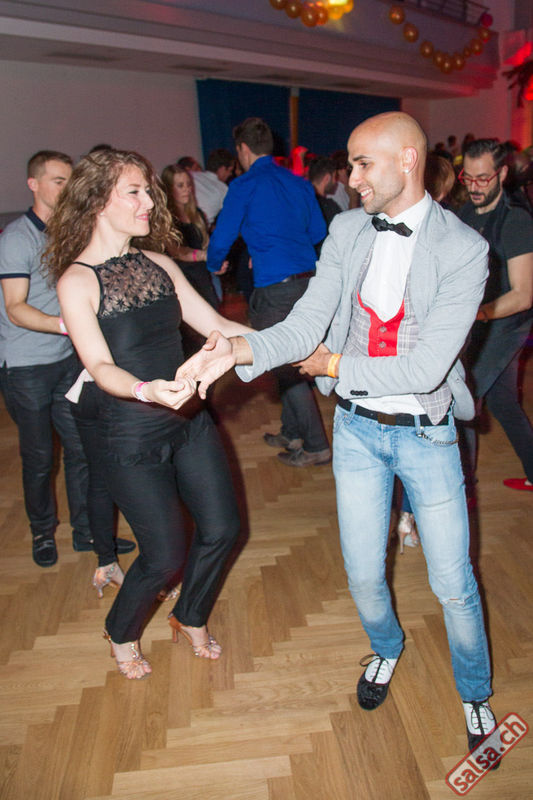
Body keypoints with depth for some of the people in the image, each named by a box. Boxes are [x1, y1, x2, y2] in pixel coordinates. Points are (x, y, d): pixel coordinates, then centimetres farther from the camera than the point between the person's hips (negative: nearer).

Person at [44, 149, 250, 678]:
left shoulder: (158, 264, 5)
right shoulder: (77, 281, -12)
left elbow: (215, 325, 5)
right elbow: (100, 367, -23)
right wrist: (146, 389, -43)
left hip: (188, 420, 6)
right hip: (131, 437, -6)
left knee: (221, 529, 10)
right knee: (165, 554, 3)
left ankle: (191, 619, 41)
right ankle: (122, 635, 37)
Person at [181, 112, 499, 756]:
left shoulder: (463, 248, -16)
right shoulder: (346, 231, -1)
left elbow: (424, 369, -23)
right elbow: (305, 324, -7)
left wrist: (333, 365, -14)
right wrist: (240, 350, -25)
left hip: (425, 434, -3)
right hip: (356, 429, 3)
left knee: (453, 584, 11)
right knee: (363, 575, 15)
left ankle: (475, 692, 41)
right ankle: (386, 648, 49)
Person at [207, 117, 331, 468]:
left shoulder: (245, 186, -5)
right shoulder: (299, 182, 13)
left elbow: (222, 238, -2)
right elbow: (318, 232, 19)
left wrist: (215, 265, 21)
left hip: (275, 288, -7)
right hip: (308, 279, 7)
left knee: (287, 367, 1)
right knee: (290, 361, 18)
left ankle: (316, 446, 6)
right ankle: (292, 433, 30)